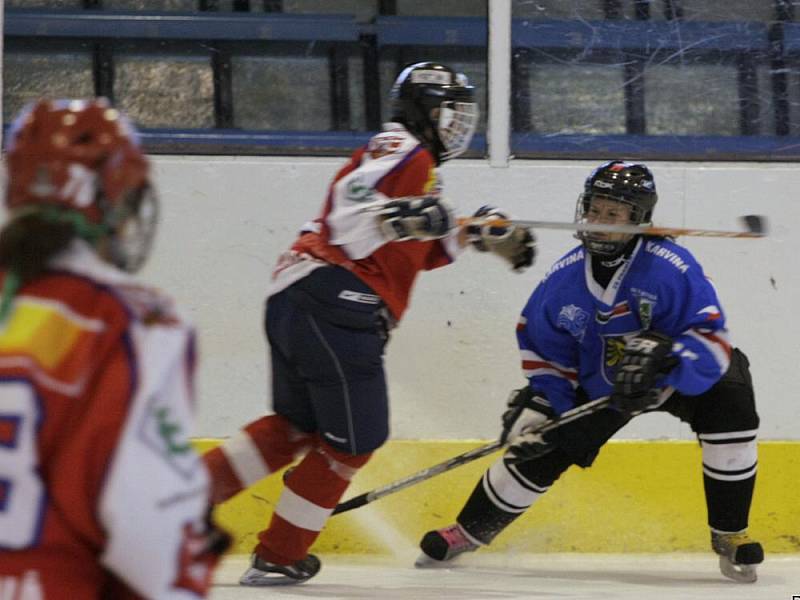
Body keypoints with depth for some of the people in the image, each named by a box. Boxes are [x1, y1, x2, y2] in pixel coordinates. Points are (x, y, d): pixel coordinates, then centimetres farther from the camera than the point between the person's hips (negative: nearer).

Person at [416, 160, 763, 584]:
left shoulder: (671, 269, -29)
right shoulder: (565, 277, -15)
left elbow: (713, 341, -33)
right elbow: (540, 343, 2)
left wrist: (663, 362, -49)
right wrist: (538, 402, -8)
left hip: (677, 377, -3)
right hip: (598, 385, 3)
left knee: (731, 403, -30)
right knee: (537, 451, -5)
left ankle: (730, 535, -14)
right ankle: (468, 532, 21)